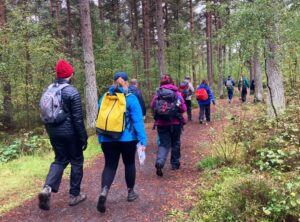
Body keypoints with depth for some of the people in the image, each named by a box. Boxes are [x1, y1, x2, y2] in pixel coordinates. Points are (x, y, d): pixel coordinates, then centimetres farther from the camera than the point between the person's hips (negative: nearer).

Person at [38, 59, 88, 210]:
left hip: (54, 133, 6)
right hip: (70, 133, -6)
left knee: (60, 160, 18)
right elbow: (78, 118, -16)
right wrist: (84, 137, -10)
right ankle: (74, 195, 18)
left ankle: (47, 188, -4)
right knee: (76, 161, 10)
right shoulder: (72, 92, -15)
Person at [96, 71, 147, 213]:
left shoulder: (104, 98, 5)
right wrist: (142, 140, -9)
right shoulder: (131, 98, -7)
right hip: (127, 139, -2)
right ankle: (130, 192, 29)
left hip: (107, 139, 3)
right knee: (129, 164, 16)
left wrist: (100, 138, 18)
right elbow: (138, 121, -12)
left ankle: (104, 192, -14)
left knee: (110, 165, 8)